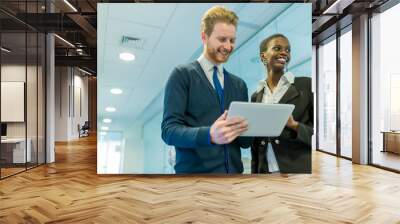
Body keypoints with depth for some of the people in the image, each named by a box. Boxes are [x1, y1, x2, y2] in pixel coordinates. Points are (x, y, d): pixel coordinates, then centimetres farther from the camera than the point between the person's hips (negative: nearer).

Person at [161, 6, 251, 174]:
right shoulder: (182, 74, -2)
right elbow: (169, 129, -11)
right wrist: (209, 135, -28)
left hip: (233, 171, 5)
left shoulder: (239, 85, 13)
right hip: (194, 171, -4)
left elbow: (245, 140, 11)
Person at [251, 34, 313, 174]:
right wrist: (254, 172, 9)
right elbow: (255, 145, 10)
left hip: (300, 169, -3)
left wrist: (294, 125, -21)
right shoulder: (256, 96, 6)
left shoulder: (306, 85, -5)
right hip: (265, 170, 3)